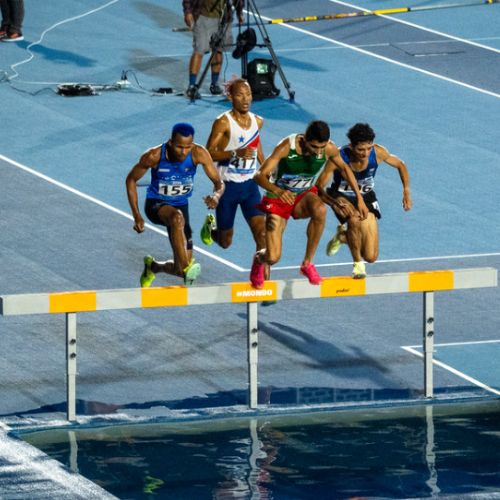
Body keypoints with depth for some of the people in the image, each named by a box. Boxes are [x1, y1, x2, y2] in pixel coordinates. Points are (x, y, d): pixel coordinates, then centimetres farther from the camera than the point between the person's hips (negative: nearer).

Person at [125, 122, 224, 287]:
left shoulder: (199, 154, -20)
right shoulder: (154, 156, -23)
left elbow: (218, 183, -13)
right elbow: (131, 179, -7)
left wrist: (216, 196, -39)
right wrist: (137, 216, -12)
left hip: (181, 204, 3)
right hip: (156, 204, -3)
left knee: (181, 270, -1)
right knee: (177, 217, -42)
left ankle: (152, 266, 33)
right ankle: (187, 267, -44)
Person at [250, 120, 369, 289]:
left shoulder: (329, 149, -17)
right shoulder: (287, 147, -27)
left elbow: (344, 168, 6)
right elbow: (260, 176, -28)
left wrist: (359, 198, 4)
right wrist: (277, 191, -49)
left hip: (304, 196, 2)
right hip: (279, 199, -2)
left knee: (320, 210, -37)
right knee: (272, 258, -12)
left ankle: (308, 263, -17)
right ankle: (258, 259, 30)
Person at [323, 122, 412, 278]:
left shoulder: (378, 153, -22)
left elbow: (400, 165, -1)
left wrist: (406, 191, -6)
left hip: (366, 198, 3)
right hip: (342, 197, -3)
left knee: (371, 256, -3)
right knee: (354, 219, -40)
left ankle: (343, 236, 29)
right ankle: (357, 263, -16)